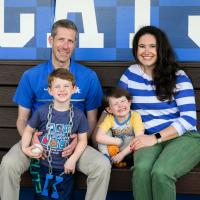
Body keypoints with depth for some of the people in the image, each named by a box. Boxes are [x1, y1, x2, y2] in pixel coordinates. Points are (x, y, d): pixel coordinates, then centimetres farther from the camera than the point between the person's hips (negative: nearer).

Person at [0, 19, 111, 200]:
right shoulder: (31, 76, 0)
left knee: (102, 165, -26)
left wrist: (79, 139, -14)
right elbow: (22, 119, 5)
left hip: (73, 143, 0)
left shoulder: (89, 77, -1)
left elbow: (92, 120, 7)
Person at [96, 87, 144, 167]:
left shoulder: (135, 116, -19)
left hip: (130, 151, -2)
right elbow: (99, 137, -24)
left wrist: (122, 154, -28)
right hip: (114, 148, 2)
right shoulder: (109, 118, -12)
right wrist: (118, 142, -25)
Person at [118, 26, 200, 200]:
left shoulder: (178, 77, 0)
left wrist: (156, 138, -17)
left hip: (183, 137, -2)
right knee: (141, 169, -32)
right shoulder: (131, 74, 11)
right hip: (149, 139, 2)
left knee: (160, 172, -33)